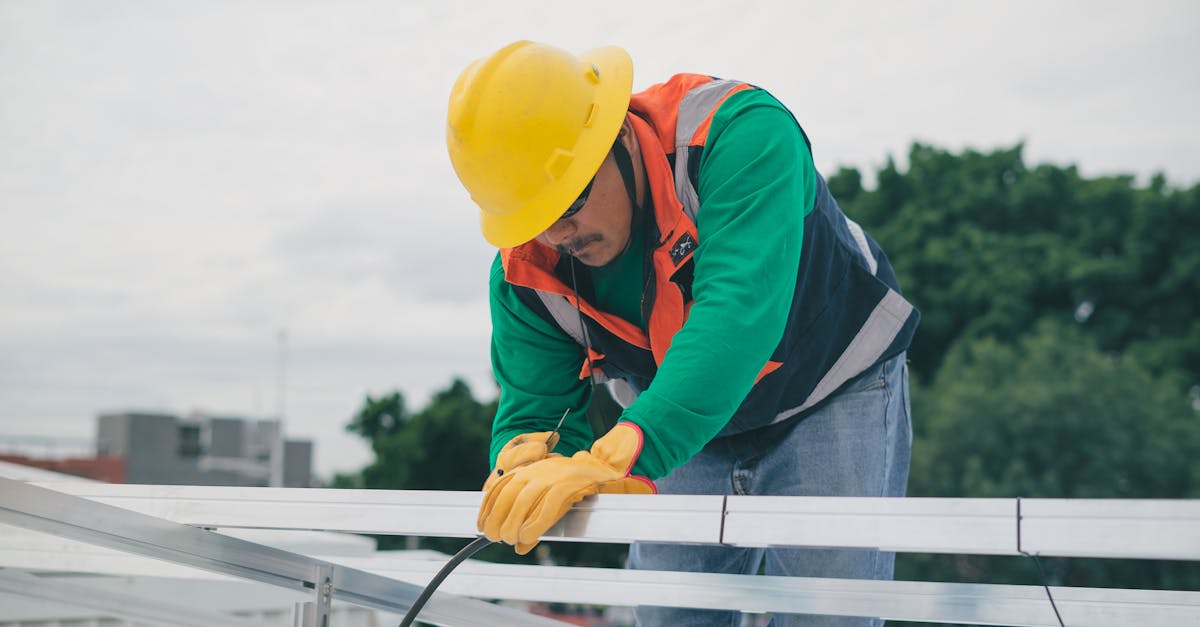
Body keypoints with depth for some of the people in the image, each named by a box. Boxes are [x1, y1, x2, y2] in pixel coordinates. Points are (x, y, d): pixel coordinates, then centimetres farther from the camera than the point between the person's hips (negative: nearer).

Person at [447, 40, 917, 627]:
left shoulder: (740, 134, -35)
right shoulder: (527, 270, -17)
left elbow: (740, 311, -48)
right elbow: (533, 406, -12)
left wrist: (620, 454, -60)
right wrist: (525, 461, -40)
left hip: (832, 398, -4)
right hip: (690, 433, 4)